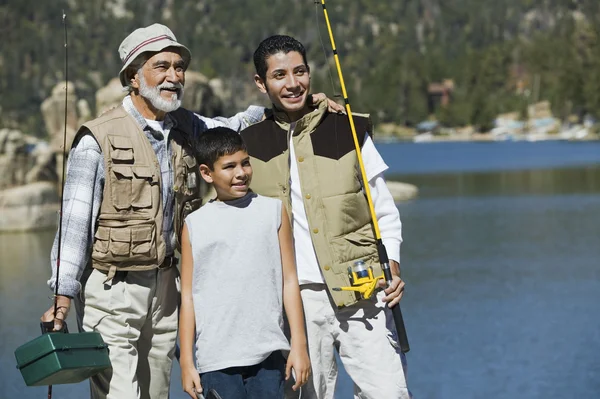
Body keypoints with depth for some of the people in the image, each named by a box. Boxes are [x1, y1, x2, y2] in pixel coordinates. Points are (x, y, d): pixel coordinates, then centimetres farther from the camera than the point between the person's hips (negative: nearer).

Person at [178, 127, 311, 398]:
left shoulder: (272, 211, 7)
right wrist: (186, 362, 3)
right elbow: (188, 297, 6)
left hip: (267, 355, 0)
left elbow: (289, 281, 7)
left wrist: (299, 345, 3)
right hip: (216, 359, 0)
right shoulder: (195, 225, 5)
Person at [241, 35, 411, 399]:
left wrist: (392, 263, -5)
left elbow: (385, 212, 10)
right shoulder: (248, 145, 7)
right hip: (294, 299, 1)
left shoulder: (350, 132, 6)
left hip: (360, 294, -1)